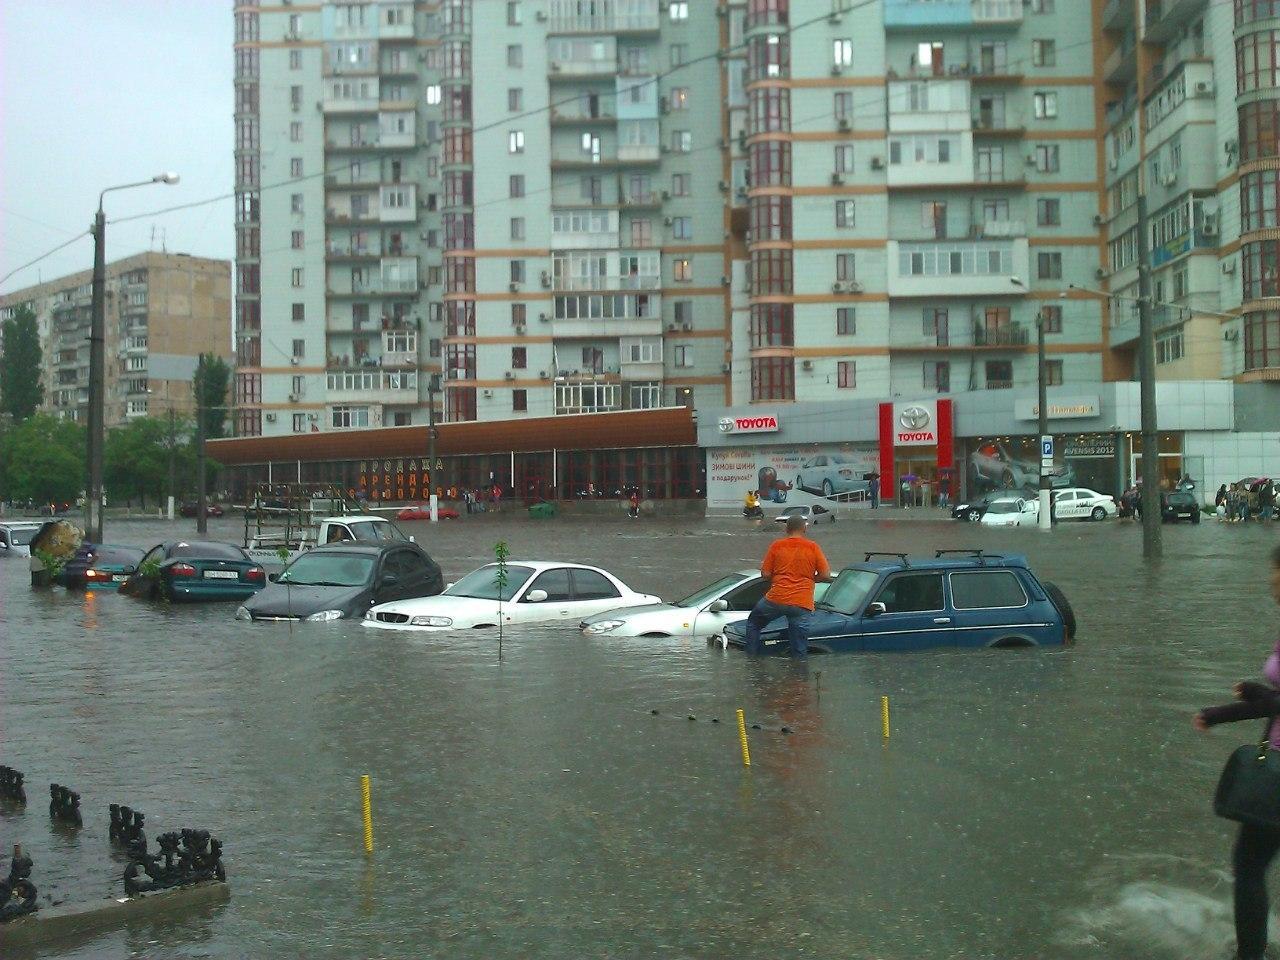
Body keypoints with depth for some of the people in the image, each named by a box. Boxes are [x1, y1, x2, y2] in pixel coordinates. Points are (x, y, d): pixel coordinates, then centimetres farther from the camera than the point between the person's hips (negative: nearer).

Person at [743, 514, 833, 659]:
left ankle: (751, 656, 26)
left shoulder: (777, 545, 1)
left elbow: (765, 574, 1)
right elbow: (826, 575, 0)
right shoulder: (813, 547, 1)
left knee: (753, 622, 26)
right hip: (802, 604, 0)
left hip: (776, 599, 0)